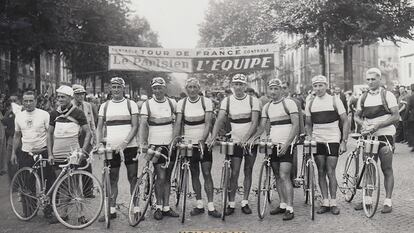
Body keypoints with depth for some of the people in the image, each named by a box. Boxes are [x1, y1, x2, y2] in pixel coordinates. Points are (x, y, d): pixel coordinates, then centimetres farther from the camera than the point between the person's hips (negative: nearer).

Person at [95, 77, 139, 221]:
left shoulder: (131, 104, 2)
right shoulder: (104, 106, 9)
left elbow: (135, 126, -4)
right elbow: (99, 127, 9)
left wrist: (124, 143, -16)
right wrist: (99, 143, -7)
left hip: (130, 147, -2)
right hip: (111, 148, 2)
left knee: (133, 178, 2)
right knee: (112, 180, 7)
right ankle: (112, 210, 14)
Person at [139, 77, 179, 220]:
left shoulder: (172, 103, 5)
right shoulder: (147, 104, -5)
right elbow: (142, 124, -11)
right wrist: (142, 143, -21)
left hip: (171, 145, 3)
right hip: (156, 145, -3)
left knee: (167, 177, 8)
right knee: (161, 177, -7)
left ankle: (166, 207, 17)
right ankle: (158, 207, 9)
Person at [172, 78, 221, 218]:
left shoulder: (206, 102, -3)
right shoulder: (181, 103, 2)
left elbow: (208, 123, -11)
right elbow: (178, 123, -3)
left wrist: (202, 140, -23)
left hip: (204, 142, -2)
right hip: (189, 143, 2)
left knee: (207, 173, -4)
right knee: (194, 174, 8)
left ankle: (211, 207, 0)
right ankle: (199, 205, 17)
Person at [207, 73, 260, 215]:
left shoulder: (253, 100, -4)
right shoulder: (227, 101, 0)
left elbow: (255, 122, -12)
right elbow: (220, 120, -10)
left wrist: (245, 138, -26)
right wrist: (212, 137, -24)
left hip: (251, 141, 0)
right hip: (235, 142, 0)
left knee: (248, 172, 6)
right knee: (234, 173, -3)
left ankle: (245, 202, 16)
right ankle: (231, 204, 5)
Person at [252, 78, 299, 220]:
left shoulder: (289, 103, -6)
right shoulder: (267, 107, 12)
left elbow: (296, 125, -12)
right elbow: (262, 126, 13)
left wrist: (286, 144, -20)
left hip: (286, 145, -6)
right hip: (273, 144, 6)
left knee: (284, 176, -12)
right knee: (277, 176, 9)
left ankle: (290, 209, -8)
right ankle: (282, 204, 19)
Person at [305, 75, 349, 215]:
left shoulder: (335, 100, -2)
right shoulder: (310, 103, 7)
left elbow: (345, 122, 0)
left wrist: (344, 141, -7)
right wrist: (309, 136, 0)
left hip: (333, 140, -3)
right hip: (317, 141, 3)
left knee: (330, 172, -5)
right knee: (321, 172, 5)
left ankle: (333, 202, 7)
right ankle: (325, 202, 12)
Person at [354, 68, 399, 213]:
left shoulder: (387, 95, -3)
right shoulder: (363, 98, 10)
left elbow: (396, 116, -9)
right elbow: (357, 116, 11)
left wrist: (377, 125, -19)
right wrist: (363, 124, -12)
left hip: (385, 135, -4)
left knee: (387, 169, -1)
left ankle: (388, 201, 3)